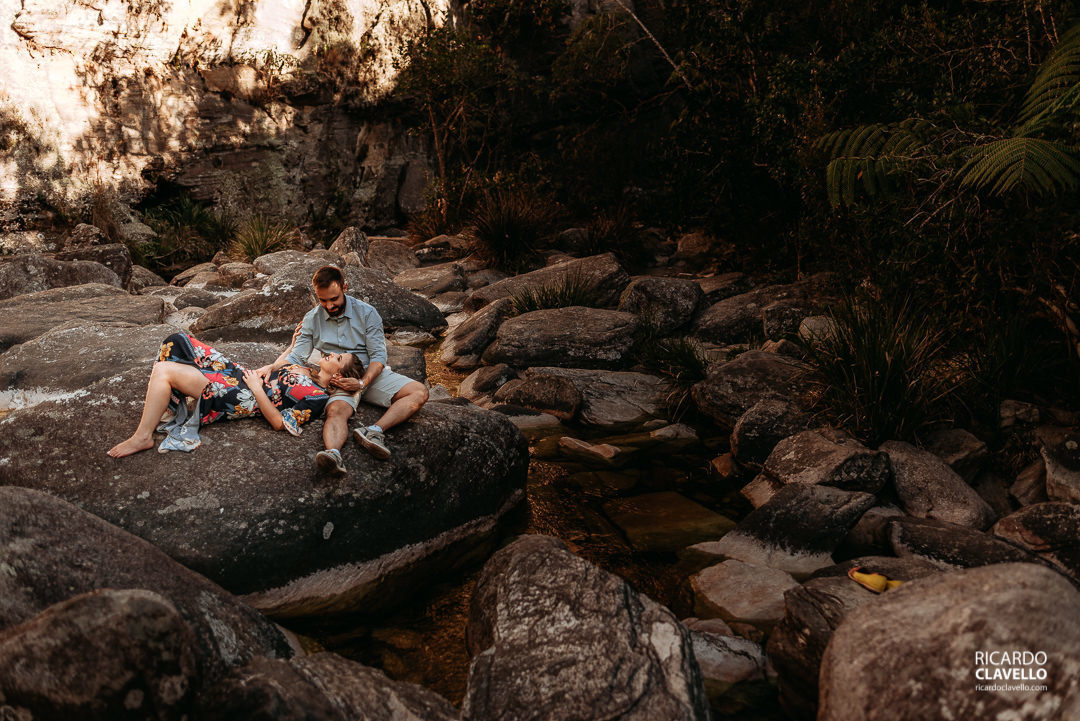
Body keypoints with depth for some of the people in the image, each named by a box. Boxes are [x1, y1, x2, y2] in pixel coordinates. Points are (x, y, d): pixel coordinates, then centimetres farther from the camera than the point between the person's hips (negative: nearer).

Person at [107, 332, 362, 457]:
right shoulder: (309, 370, 12)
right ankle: (155, 406, 8)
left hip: (241, 398, -10)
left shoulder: (317, 397, -15)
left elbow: (280, 423, -20)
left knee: (163, 371, -21)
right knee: (177, 341, 5)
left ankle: (143, 436, -9)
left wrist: (257, 388, -17)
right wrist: (295, 343, 19)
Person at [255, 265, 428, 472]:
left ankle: (375, 430, -43)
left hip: (371, 374, 1)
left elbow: (378, 356, -5)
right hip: (339, 380, -1)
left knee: (419, 392, -24)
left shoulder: (367, 313, -1)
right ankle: (334, 454, -64)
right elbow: (296, 356, 5)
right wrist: (272, 367, -16)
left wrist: (362, 383, -20)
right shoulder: (312, 319, 6)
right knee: (336, 410, -36)